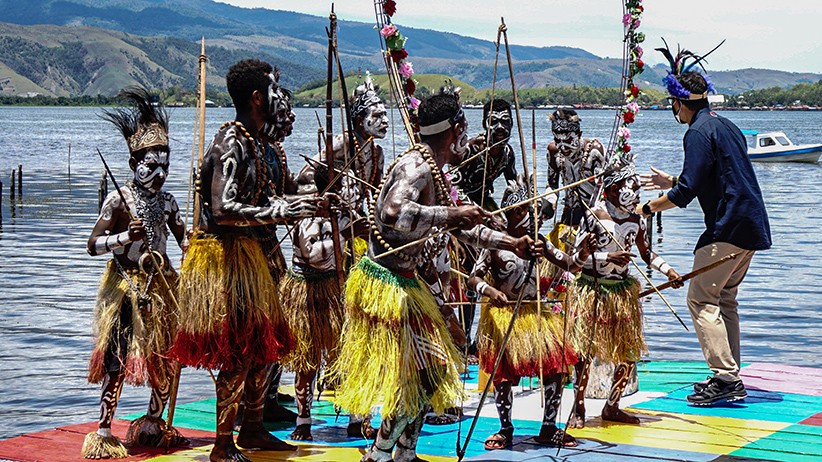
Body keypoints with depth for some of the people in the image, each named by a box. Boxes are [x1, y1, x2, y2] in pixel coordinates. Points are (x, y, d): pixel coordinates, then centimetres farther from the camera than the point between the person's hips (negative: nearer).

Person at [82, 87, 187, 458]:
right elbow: (93, 245, -12)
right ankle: (103, 431, -3)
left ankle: (155, 423, 26)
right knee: (120, 357, -9)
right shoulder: (118, 200, -10)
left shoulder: (167, 202, 7)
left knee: (166, 355, 10)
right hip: (127, 285, -6)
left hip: (162, 284, 6)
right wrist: (125, 237, -26)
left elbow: (184, 239, 16)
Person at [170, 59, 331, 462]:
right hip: (222, 253, -10)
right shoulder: (231, 143, -19)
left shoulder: (251, 141, 12)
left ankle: (252, 429, 29)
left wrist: (304, 204, 5)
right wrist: (284, 210, -27)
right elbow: (224, 210, -29)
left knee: (264, 342, 16)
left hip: (244, 253, 10)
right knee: (238, 351, -7)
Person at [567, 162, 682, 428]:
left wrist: (668, 271, 5)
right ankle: (578, 409, 5)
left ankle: (612, 407, 19)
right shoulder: (594, 216, -11)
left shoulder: (636, 221, 4)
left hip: (623, 291, 6)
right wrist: (608, 257, -22)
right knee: (585, 350, -7)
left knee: (629, 351, 4)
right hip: (592, 291, -6)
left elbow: (647, 253, 18)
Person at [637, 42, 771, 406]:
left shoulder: (699, 133, -12)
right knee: (724, 298, 15)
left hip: (729, 227, -10)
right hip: (752, 226, 10)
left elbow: (687, 192, -18)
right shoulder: (725, 126, 18)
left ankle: (726, 379, -12)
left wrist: (647, 208, -6)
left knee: (701, 299, -7)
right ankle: (729, 377, 17)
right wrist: (671, 182, 34)